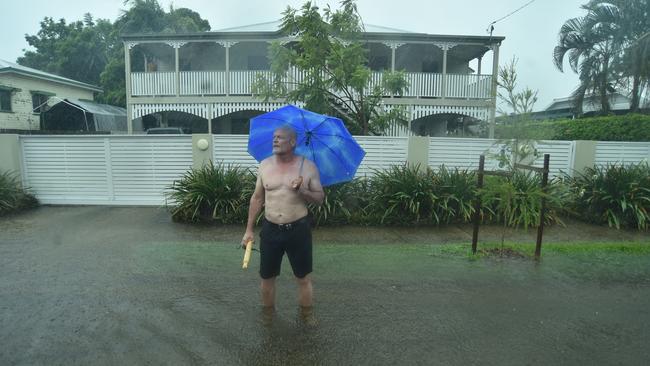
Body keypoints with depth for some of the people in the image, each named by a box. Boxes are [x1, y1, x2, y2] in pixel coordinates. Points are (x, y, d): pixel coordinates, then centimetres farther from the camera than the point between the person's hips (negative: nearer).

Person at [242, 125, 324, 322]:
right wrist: (249, 230, 8)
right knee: (267, 277, 14)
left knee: (304, 278, 9)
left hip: (298, 229, -2)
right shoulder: (265, 165, 2)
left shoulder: (308, 166, -5)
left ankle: (307, 317, 30)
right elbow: (257, 199, 8)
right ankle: (268, 314, 38)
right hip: (270, 229, 2)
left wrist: (302, 191, -21)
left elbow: (320, 199, -1)